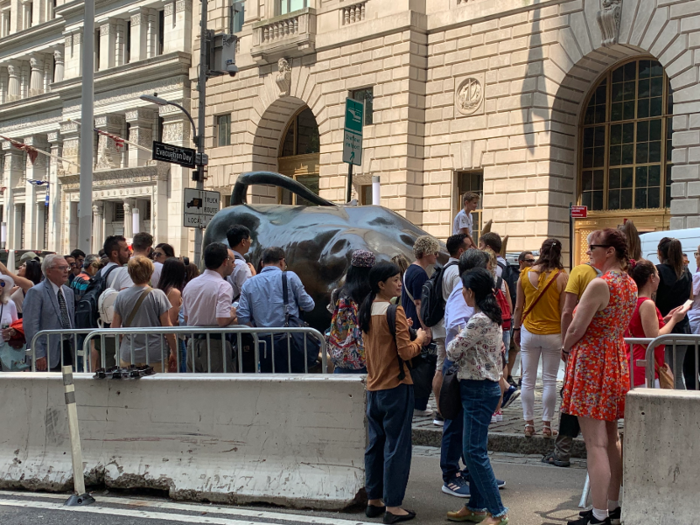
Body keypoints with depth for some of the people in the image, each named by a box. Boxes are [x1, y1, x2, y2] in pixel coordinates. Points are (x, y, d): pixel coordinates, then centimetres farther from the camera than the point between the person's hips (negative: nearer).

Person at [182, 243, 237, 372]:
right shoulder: (223, 286, -13)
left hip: (192, 344, 7)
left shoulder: (190, 285, 10)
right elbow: (223, 320, -23)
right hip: (216, 345, -7)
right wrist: (233, 313, -2)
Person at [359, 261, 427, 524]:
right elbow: (406, 352, -17)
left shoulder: (366, 311, 7)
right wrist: (420, 339, -1)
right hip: (396, 387, -7)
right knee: (396, 446, 0)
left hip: (373, 387, 8)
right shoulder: (395, 311, -16)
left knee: (375, 444, 14)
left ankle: (373, 500, 22)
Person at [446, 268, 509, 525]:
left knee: (474, 452, -7)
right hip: (484, 386, 10)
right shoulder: (491, 316, 11)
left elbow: (453, 351, -14)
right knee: (474, 450, 15)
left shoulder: (479, 320, -20)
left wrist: (455, 340, 8)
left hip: (478, 389, -10)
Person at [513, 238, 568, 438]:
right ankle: (547, 425, 8)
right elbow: (564, 310, -7)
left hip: (529, 331, 2)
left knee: (528, 380, 8)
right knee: (549, 381, 6)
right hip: (553, 333, -1)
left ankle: (529, 423, 10)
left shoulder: (525, 274, -2)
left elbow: (518, 306, 4)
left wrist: (516, 328, 15)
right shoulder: (562, 277, -9)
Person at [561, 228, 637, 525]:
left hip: (591, 360, -9)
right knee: (610, 439, 17)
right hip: (617, 359, 9)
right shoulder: (630, 284, 8)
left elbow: (576, 328, -17)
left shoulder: (600, 284, -19)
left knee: (595, 443, -5)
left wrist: (565, 349, 4)